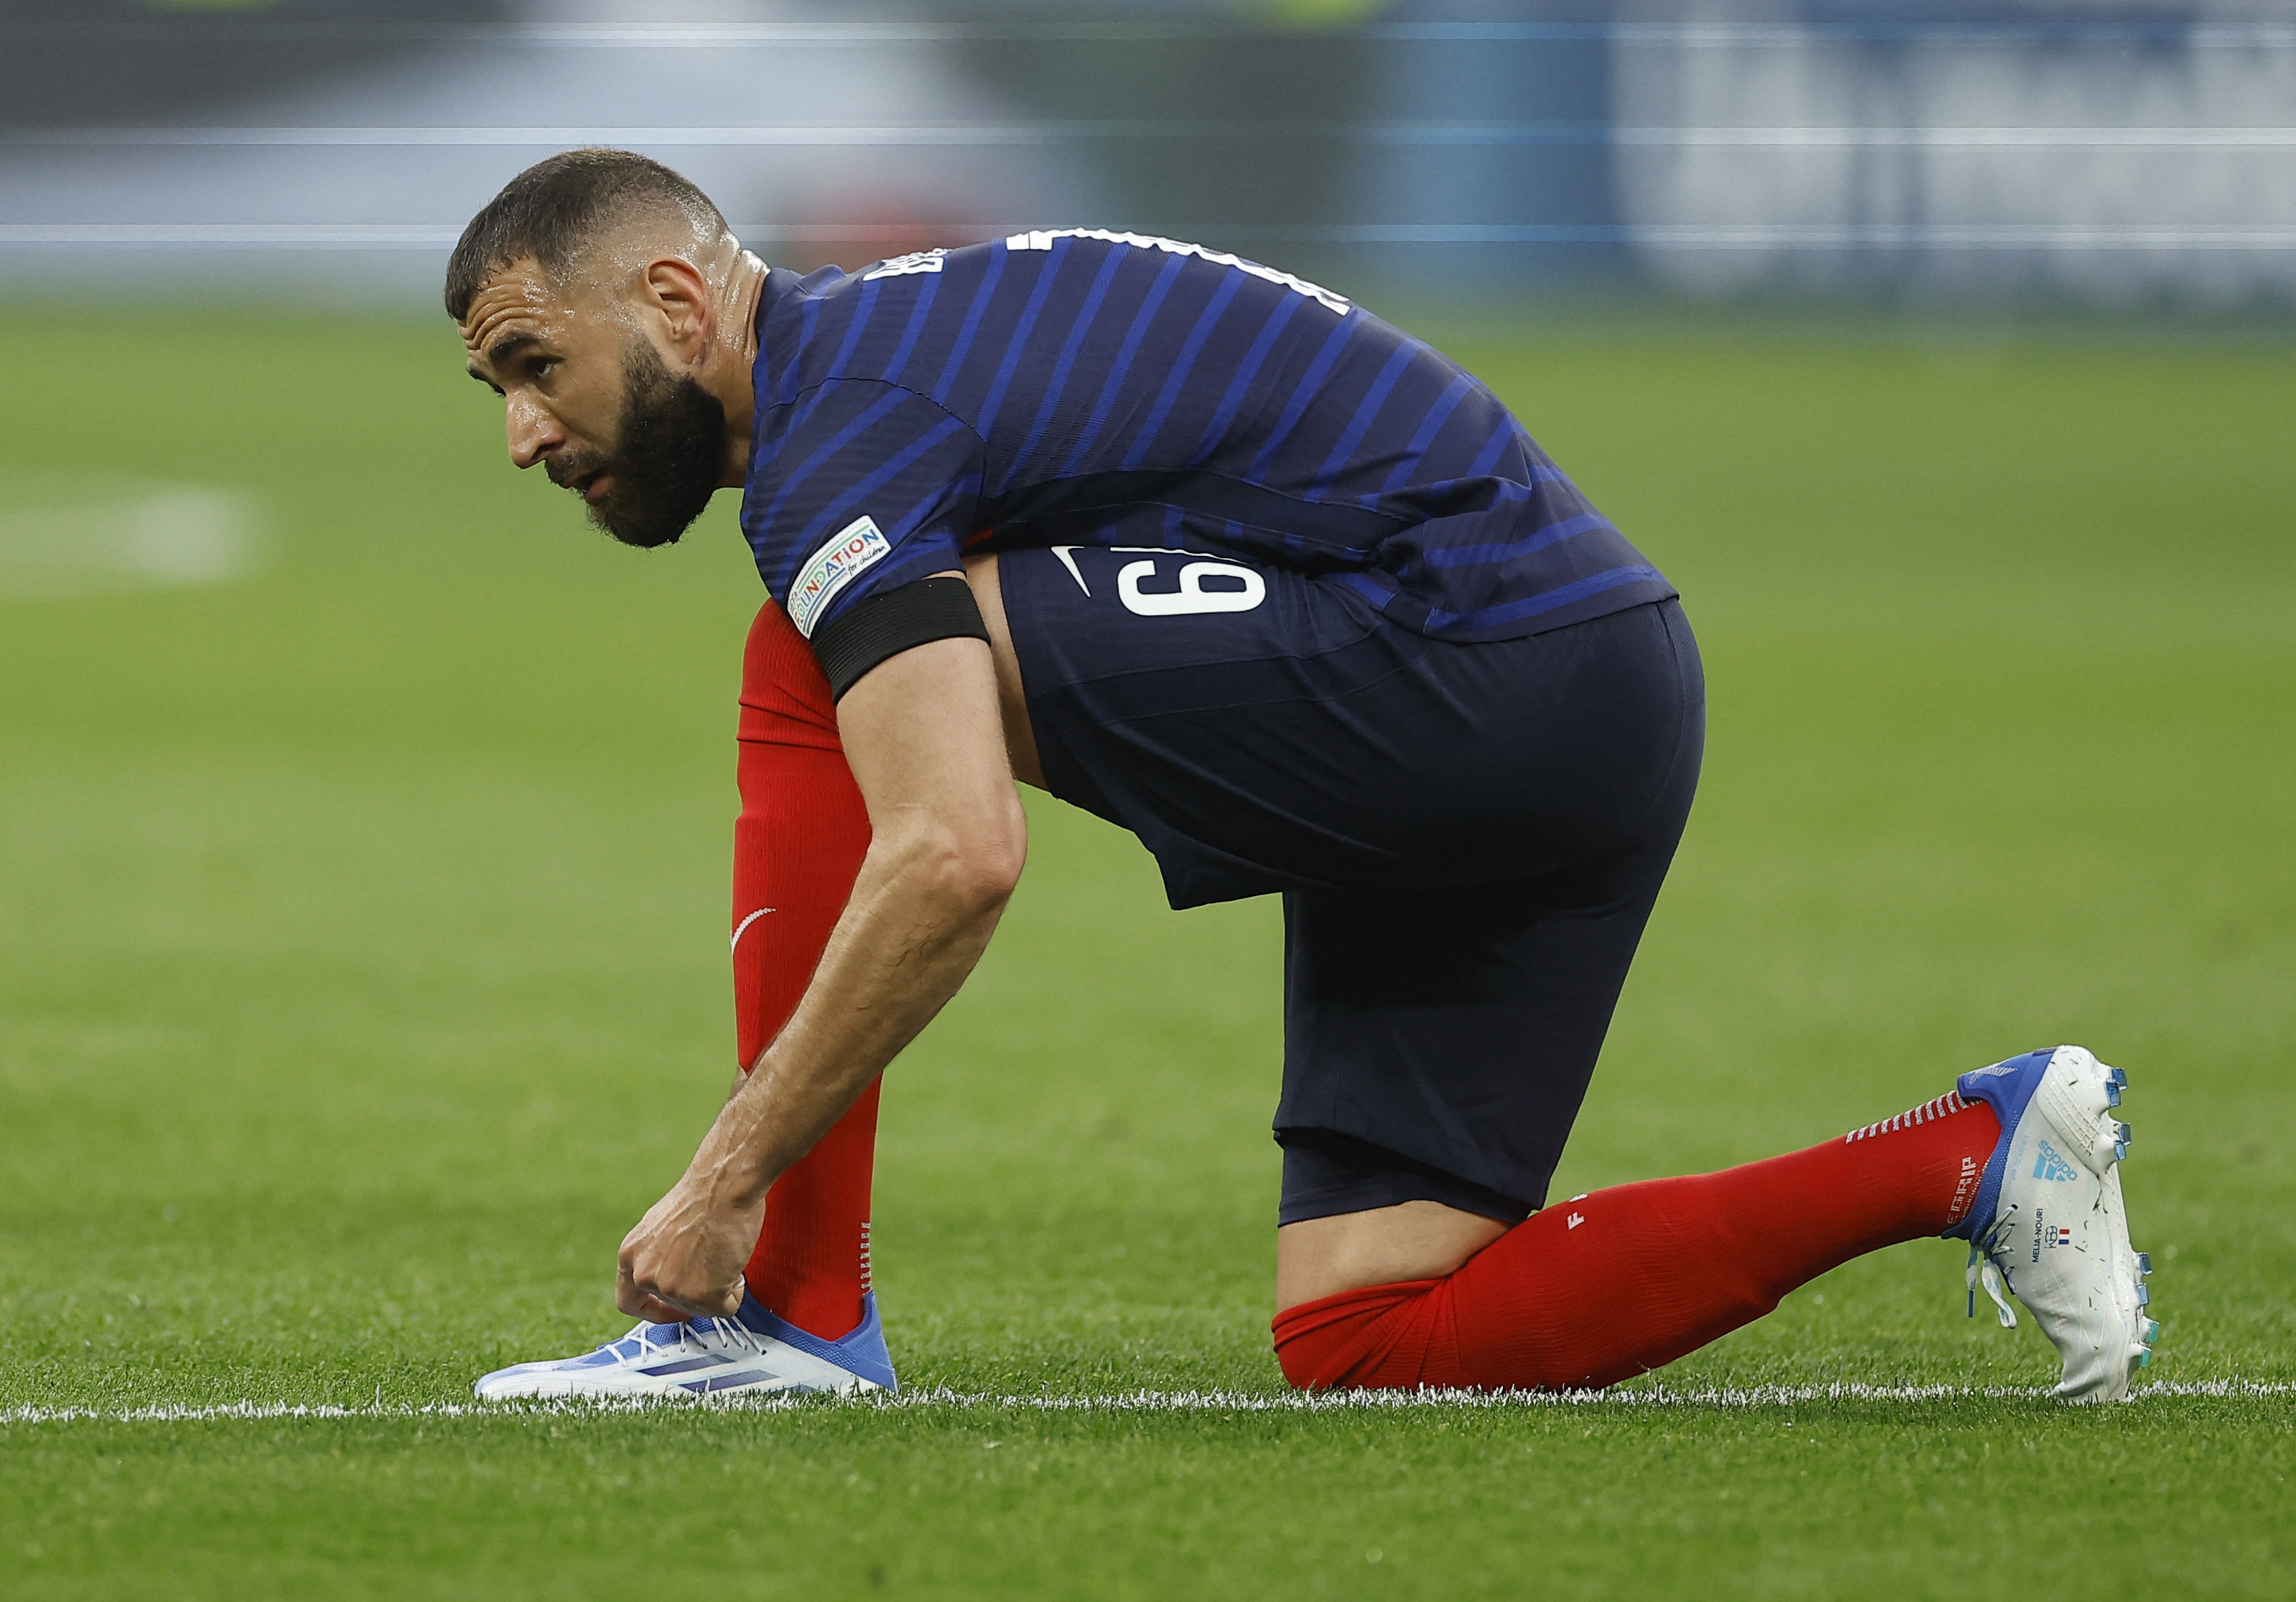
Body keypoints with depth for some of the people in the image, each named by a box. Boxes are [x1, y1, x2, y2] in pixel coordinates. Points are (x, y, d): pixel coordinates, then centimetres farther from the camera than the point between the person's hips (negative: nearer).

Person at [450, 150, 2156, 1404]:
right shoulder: (877, 344, 19)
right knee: (1368, 1340, 8)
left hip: (1470, 656, -10)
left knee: (806, 671, -12)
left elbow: (956, 858, -26)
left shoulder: (834, 420, -13)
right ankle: (1971, 1159, 9)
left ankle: (793, 1306, -9)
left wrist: (725, 1183, -20)